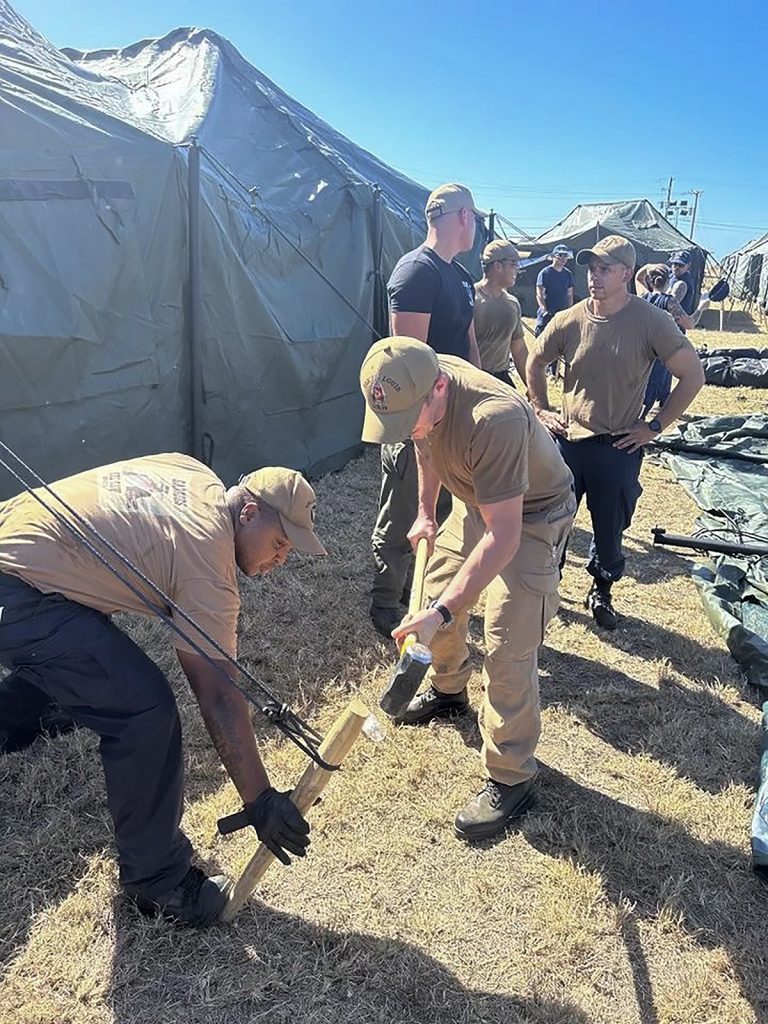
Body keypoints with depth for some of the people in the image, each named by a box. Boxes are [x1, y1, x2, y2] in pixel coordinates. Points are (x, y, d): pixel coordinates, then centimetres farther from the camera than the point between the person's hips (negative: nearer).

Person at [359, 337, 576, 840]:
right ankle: (448, 689, 46)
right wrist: (426, 511, 12)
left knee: (508, 649, -11)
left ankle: (511, 779, 7)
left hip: (531, 517, -7)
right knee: (438, 589, 18)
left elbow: (503, 538, -39)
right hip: (475, 500, 8)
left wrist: (441, 612, -41)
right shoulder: (416, 389, -17)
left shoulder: (495, 420, -41)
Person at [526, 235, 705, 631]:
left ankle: (601, 593, 36)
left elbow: (692, 376, -7)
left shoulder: (651, 321, -12)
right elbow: (535, 362, 13)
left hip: (618, 447, -2)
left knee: (609, 531, 11)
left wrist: (654, 426, -8)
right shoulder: (569, 320, -5)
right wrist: (541, 410, 7)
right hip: (568, 440, 2)